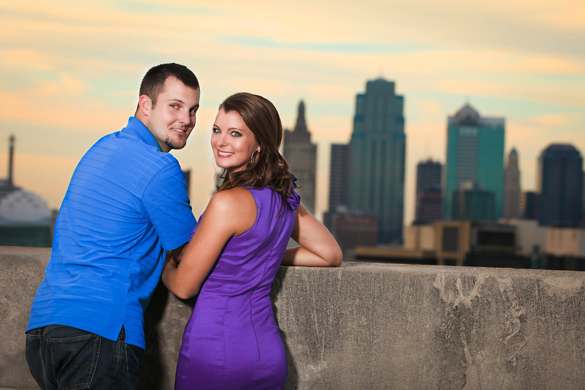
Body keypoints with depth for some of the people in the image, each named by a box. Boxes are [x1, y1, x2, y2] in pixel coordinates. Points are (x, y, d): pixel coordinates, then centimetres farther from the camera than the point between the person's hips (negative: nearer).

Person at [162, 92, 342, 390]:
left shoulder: (229, 202, -18)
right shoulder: (284, 197, 6)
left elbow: (184, 287, -10)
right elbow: (330, 255, 20)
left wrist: (164, 265, 12)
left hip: (217, 353, -7)